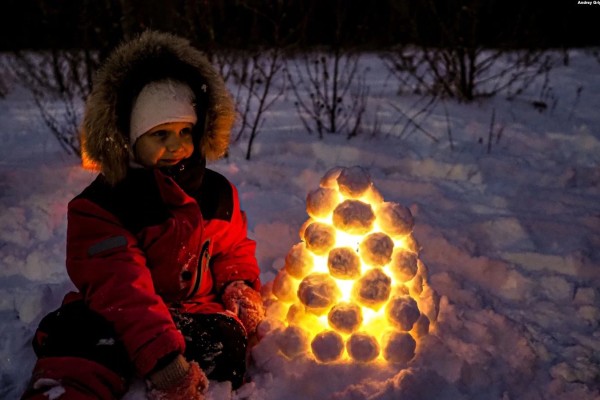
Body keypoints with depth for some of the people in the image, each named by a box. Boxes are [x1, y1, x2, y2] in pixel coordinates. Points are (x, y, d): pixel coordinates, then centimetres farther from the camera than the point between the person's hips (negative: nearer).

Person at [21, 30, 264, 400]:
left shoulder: (219, 195, 8)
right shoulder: (99, 206, -7)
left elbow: (235, 252, 24)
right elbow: (119, 289, -20)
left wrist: (241, 287, 1)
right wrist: (161, 356, -34)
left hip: (197, 310, 4)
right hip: (116, 319, -4)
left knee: (223, 339, -31)